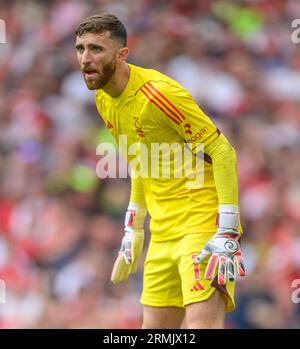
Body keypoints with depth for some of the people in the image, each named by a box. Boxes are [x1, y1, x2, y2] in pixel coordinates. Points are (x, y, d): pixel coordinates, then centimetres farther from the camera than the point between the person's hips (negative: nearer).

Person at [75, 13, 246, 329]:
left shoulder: (159, 93, -18)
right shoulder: (103, 99, 8)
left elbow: (223, 152, -18)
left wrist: (227, 233, -22)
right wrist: (133, 228, 21)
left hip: (202, 223, -8)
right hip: (163, 231, 8)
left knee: (202, 324, -22)